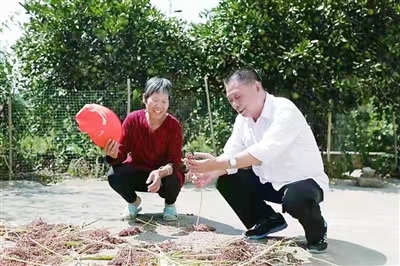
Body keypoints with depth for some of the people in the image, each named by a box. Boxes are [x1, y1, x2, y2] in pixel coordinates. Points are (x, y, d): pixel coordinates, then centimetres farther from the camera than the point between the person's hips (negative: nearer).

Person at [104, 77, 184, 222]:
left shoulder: (174, 125, -18)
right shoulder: (132, 119, -15)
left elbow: (175, 161, -23)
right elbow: (122, 153, -15)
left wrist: (160, 172, -47)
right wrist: (113, 154, -42)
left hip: (164, 174, -1)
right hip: (138, 172, 1)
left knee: (173, 180, -35)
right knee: (114, 175, -27)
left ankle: (170, 204, 5)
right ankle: (133, 202, 8)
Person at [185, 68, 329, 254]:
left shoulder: (285, 111, -26)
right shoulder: (242, 119, -1)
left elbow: (264, 152, -39)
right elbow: (231, 156, -5)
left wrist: (219, 164, -46)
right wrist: (213, 171, -28)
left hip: (304, 181, -7)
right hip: (269, 182, 7)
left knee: (295, 199, -39)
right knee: (225, 181, -6)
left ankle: (316, 230, -3)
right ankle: (267, 220, 13)